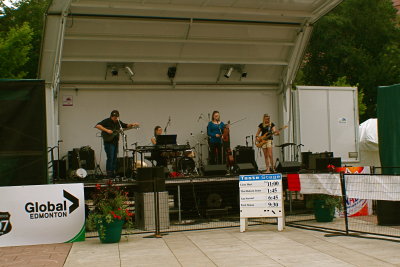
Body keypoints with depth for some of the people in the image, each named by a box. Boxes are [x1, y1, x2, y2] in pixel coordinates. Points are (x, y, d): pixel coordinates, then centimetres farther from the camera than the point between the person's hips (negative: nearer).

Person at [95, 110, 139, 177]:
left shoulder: (118, 122, 12)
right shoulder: (106, 121, -9)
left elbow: (126, 126, 20)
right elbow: (97, 125, -20)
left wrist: (132, 125, 0)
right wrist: (106, 130, -26)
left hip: (115, 142, 7)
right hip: (109, 142, -7)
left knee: (114, 158, 10)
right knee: (110, 158, -12)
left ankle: (114, 174, 16)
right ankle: (109, 174, -7)